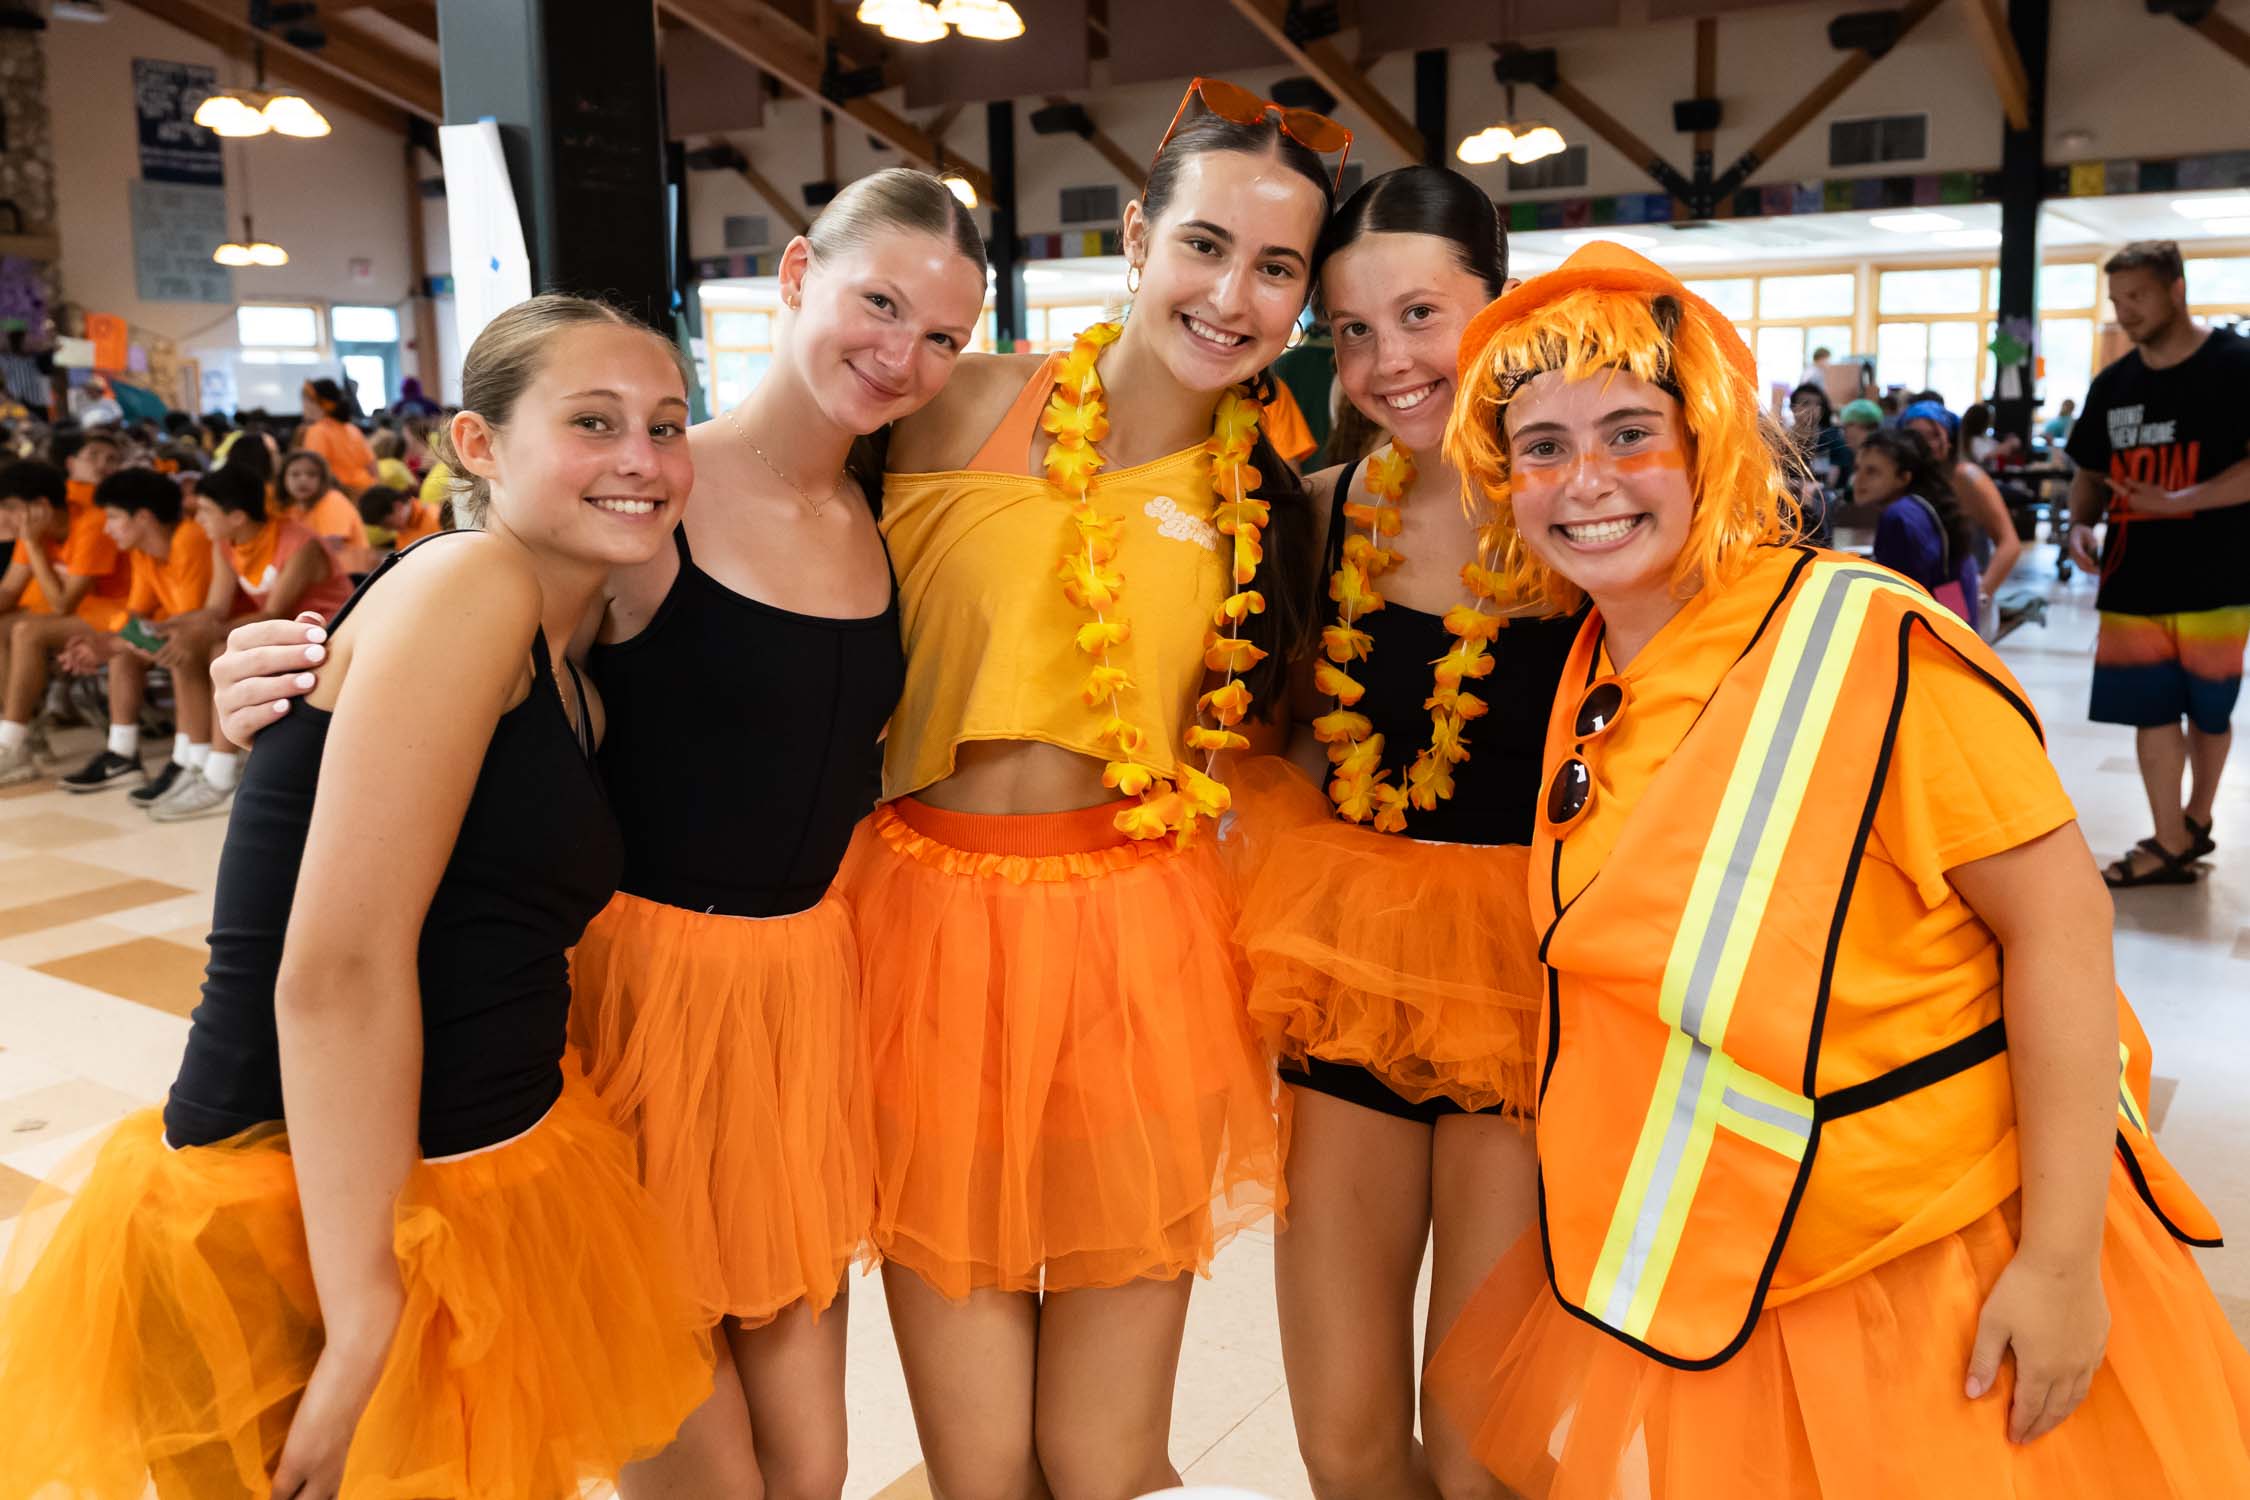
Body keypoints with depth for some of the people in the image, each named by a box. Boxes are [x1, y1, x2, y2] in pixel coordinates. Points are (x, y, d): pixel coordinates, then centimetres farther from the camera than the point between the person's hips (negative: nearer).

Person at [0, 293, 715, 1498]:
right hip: (311, 1222, -8)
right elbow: (337, 971, -23)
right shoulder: (465, 586, -16)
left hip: (478, 1172, 9)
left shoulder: (565, 691, 11)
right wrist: (366, 1326, -22)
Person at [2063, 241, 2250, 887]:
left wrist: (2176, 502, -25)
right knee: (2152, 710, 4)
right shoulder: (2112, 384, 8)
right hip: (2134, 581, 4)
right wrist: (2082, 523, -4)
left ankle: (2196, 818, 27)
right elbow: (2090, 472, 16)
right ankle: (2170, 844, 12)